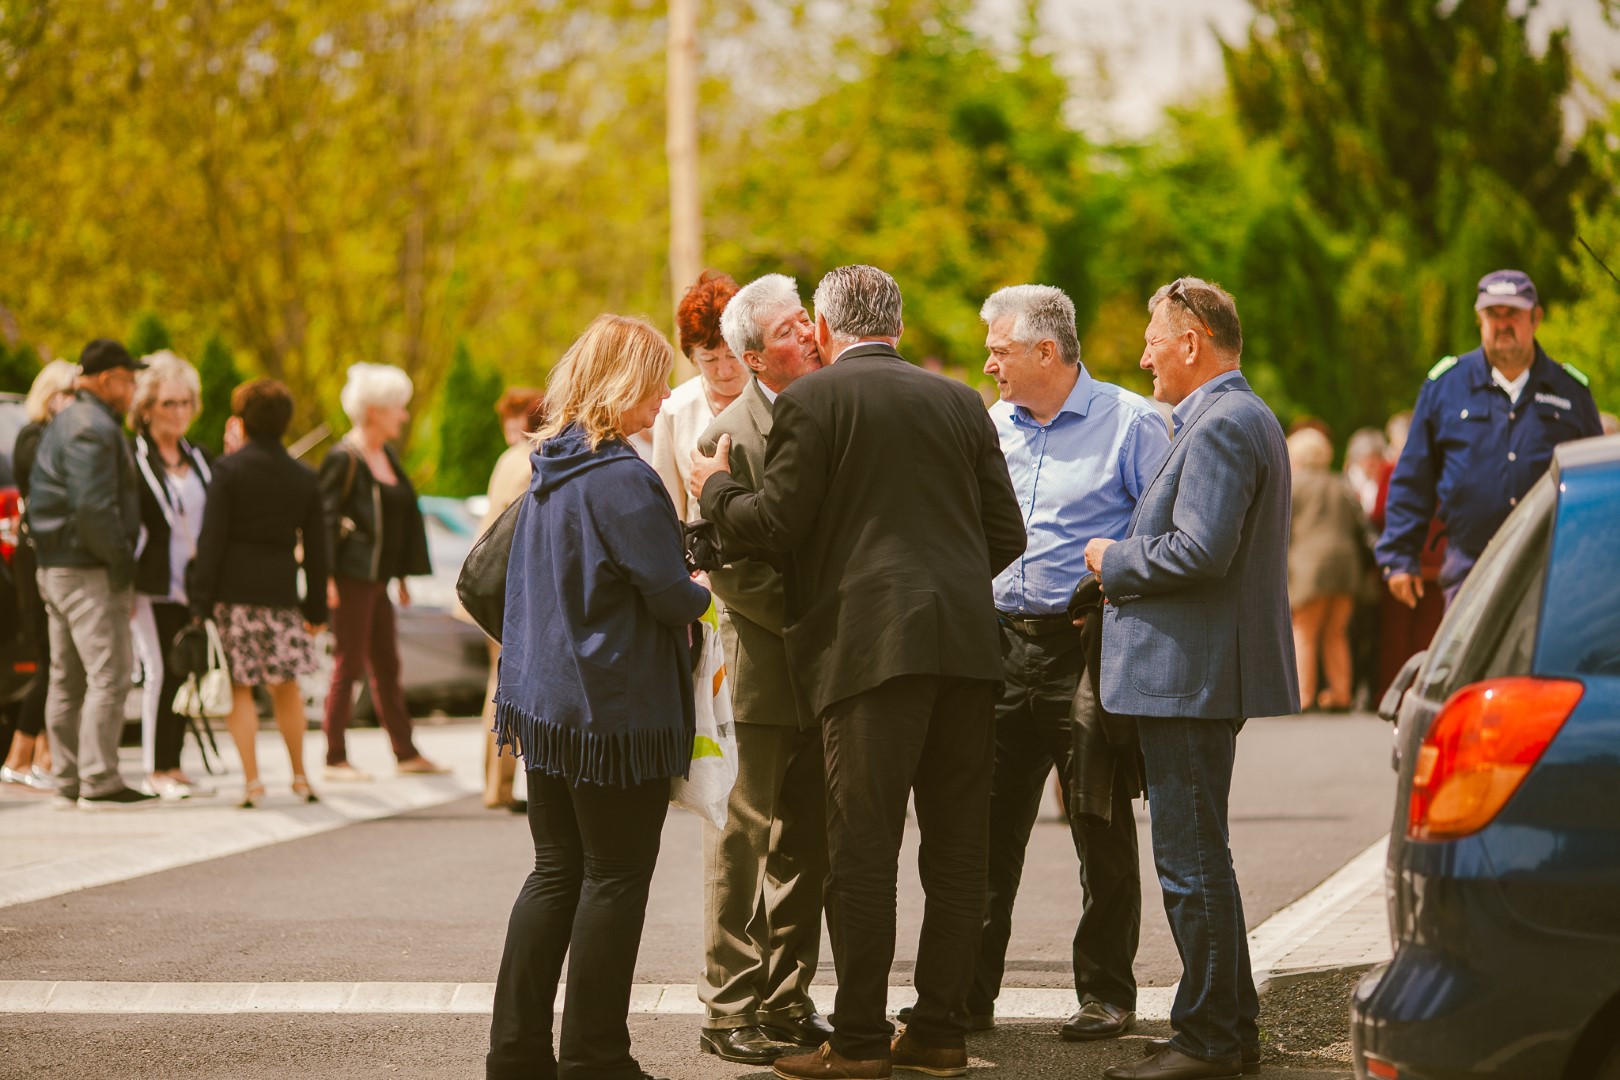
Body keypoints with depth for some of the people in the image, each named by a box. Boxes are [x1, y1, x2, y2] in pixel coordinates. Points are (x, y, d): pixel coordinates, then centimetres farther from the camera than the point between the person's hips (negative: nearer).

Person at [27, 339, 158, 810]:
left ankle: (68, 778, 17)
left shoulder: (61, 425, 18)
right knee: (109, 674, -10)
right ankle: (98, 782, -13)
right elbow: (94, 507, -24)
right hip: (89, 573, -11)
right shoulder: (94, 429, -15)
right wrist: (122, 561, -16)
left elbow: (41, 497, 20)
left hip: (53, 567, 11)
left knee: (68, 677, 13)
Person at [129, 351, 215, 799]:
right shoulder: (132, 457, -5)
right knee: (159, 670, -8)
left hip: (192, 583, 6)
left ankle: (172, 766, 14)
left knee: (184, 673, 7)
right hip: (153, 585, -6)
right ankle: (155, 770, -2)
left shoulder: (198, 459, 15)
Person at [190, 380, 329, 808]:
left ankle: (252, 780, -4)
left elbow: (211, 539, -8)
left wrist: (201, 601, -6)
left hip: (234, 588, -4)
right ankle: (300, 776, 20)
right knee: (286, 684, 16)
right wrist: (316, 608, 15)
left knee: (240, 688, 0)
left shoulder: (229, 469, -5)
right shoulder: (304, 477, 7)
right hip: (281, 590, 4)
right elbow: (315, 548, 9)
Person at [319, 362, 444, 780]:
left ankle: (406, 753, 18)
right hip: (351, 576, -8)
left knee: (386, 665, 12)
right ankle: (335, 758, 1)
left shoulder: (387, 456, 15)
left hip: (377, 576, 8)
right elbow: (324, 518, -14)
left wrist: (403, 575, 20)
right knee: (349, 665, -5)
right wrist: (326, 577, -19)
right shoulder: (344, 458, -11)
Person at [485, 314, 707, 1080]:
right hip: (616, 708, -8)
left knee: (557, 871, 14)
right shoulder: (624, 480, -17)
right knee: (616, 877, 0)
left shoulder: (547, 474, 9)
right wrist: (704, 597, 4)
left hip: (544, 701, 8)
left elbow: (491, 577, 18)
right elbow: (669, 594, -16)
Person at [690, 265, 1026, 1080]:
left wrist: (714, 486, 13)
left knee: (863, 849, -2)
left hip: (869, 645, -5)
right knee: (958, 846, 9)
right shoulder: (960, 402, 15)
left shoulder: (811, 400, -1)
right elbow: (1007, 534, 14)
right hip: (966, 645, 5)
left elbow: (773, 526, -5)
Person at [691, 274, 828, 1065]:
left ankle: (787, 1001, 20)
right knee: (745, 843, 0)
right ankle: (729, 1008, 8)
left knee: (805, 849, 12)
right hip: (761, 671, -6)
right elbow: (734, 573, -14)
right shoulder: (730, 437, -11)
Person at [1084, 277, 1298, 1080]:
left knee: (1192, 861, -6)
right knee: (1197, 856, 17)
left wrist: (1114, 561, -10)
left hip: (1188, 677, -11)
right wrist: (1127, 580, 16)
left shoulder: (1219, 426, -16)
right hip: (1201, 674, 11)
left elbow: (1201, 552, -25)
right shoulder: (1242, 418, 18)